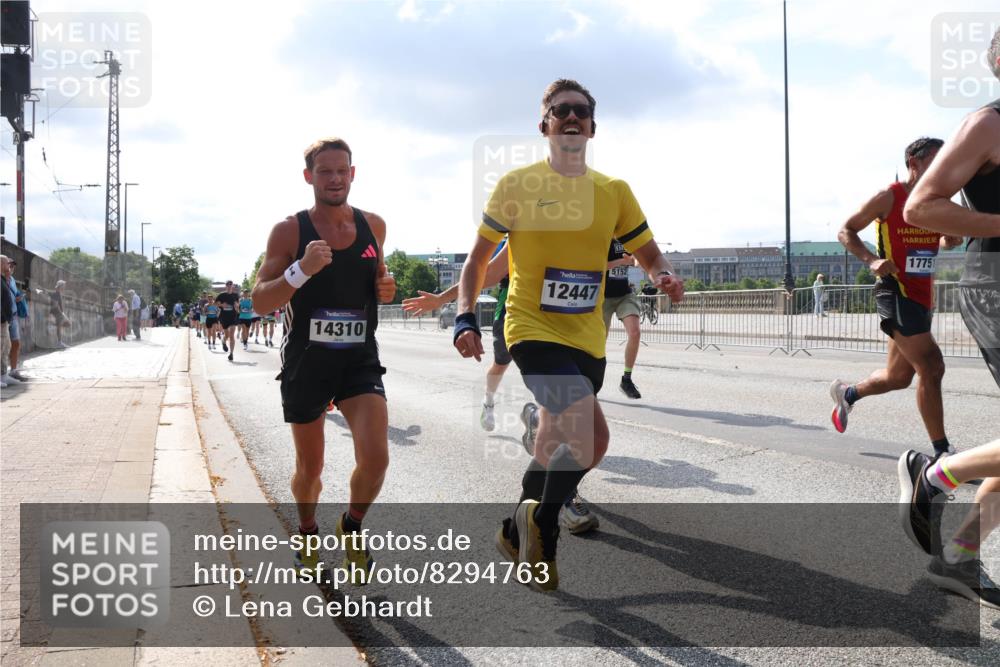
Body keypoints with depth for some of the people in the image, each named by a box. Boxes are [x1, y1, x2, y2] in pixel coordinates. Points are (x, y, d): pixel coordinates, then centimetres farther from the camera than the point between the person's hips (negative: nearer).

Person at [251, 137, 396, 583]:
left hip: (360, 360, 2)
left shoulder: (374, 225, 3)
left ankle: (351, 528, 13)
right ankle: (307, 531, 43)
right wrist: (301, 270, -27)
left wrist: (385, 288, -2)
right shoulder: (289, 231, -7)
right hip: (305, 362, -1)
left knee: (375, 456, -17)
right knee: (309, 468, 12)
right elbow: (259, 302, -11)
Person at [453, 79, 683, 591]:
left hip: (587, 340, 5)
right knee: (589, 436, -23)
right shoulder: (517, 184, -3)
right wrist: (465, 317, -11)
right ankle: (543, 532, 3)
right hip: (533, 330, -5)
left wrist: (664, 277, -11)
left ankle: (517, 533, 40)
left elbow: (649, 256, 12)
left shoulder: (614, 191, 6)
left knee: (560, 445, 15)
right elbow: (478, 258, 2)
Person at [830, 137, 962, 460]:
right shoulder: (889, 198, -8)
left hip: (923, 297, 8)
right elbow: (846, 231, -2)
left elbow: (941, 242, 23)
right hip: (896, 293, -8)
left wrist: (951, 240, -1)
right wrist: (872, 260, -18)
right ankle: (942, 451, -7)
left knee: (899, 377, 15)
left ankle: (847, 393, 42)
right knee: (931, 367, -15)